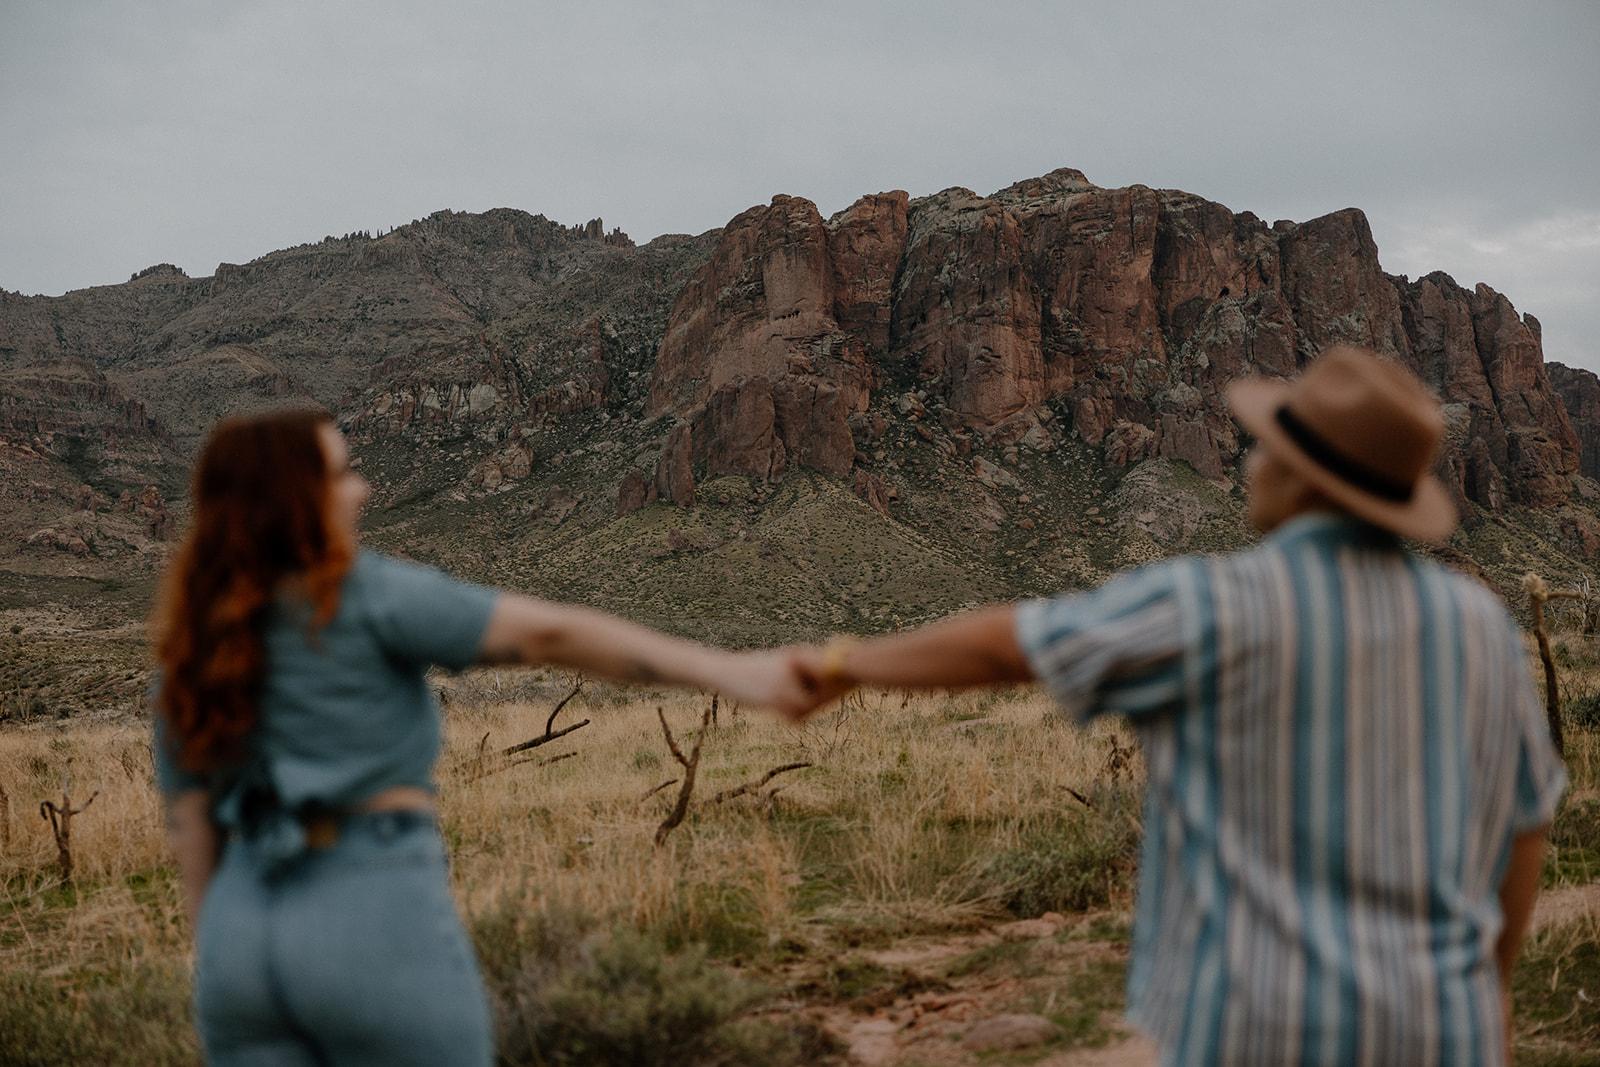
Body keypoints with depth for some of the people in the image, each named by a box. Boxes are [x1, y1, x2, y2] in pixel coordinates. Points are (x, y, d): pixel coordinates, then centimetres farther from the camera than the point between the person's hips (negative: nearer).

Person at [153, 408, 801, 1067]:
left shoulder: (193, 658, 11)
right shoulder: (364, 596, -8)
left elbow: (191, 826, 12)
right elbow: (547, 634, -15)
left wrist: (222, 969, 18)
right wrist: (724, 670, -18)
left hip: (257, 939, 6)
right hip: (377, 932, -6)